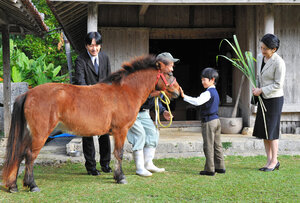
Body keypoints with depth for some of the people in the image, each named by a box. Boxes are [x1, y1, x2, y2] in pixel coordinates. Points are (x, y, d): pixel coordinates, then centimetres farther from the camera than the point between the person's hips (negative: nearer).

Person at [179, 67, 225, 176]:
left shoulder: (208, 93, -16)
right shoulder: (215, 92, 14)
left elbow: (197, 101, -31)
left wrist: (184, 97, -33)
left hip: (209, 122, -9)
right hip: (216, 120, 9)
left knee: (208, 146, -4)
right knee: (217, 145, 13)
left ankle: (209, 169, -2)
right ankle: (220, 167, 18)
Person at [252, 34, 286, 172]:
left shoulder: (278, 62, -18)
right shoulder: (260, 57, 4)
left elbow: (278, 85, -17)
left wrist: (261, 90, -15)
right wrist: (256, 88, 2)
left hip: (274, 99, -7)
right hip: (263, 98, 7)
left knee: (271, 131, -3)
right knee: (262, 130, 8)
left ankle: (274, 161, 9)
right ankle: (269, 160, 16)